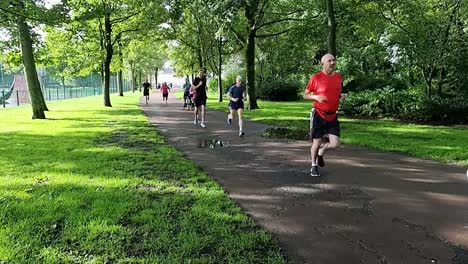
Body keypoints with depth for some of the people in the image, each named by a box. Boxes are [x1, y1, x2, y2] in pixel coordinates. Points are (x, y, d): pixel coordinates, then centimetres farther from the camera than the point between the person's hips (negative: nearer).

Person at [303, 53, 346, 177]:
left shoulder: (339, 77, 7)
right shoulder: (316, 78, -7)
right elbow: (305, 95, -1)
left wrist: (342, 96, 0)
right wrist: (316, 97, -19)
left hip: (332, 115, 4)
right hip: (319, 114, -4)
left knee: (335, 143, -2)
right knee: (317, 142, 1)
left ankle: (321, 152, 31)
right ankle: (314, 166, 24)